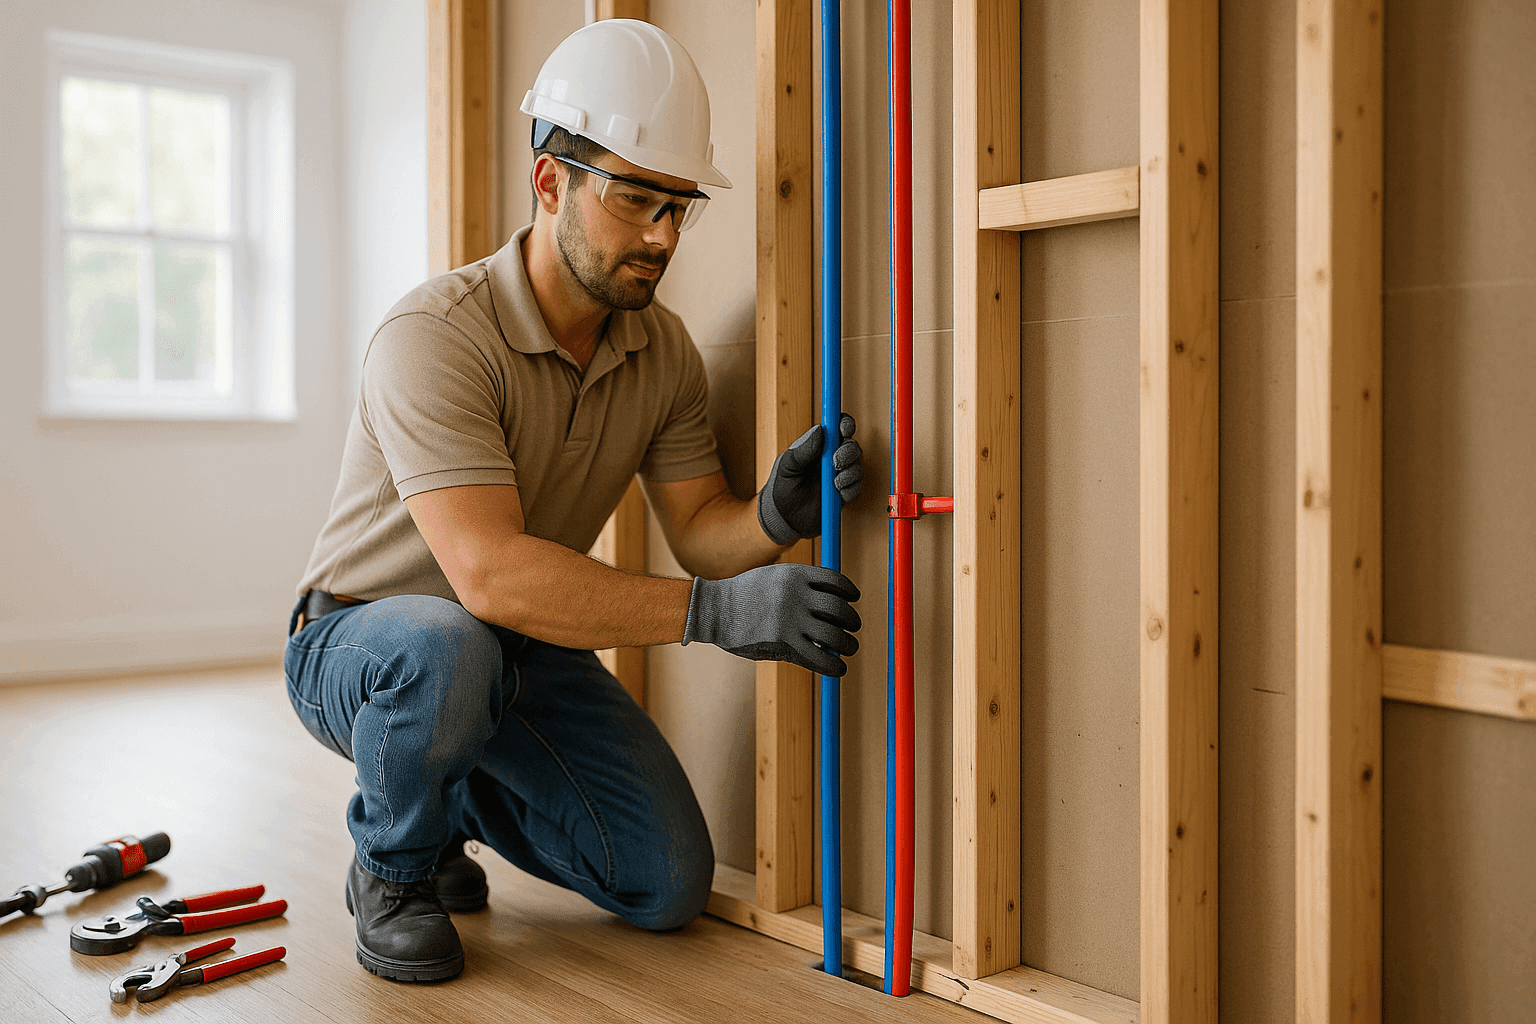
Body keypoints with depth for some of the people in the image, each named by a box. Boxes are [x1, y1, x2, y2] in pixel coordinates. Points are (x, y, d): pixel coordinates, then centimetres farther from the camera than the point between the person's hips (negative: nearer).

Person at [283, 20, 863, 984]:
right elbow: (492, 573, -40)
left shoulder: (662, 348, -6)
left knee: (670, 884, -3)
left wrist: (775, 517, -31)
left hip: (531, 651, 6)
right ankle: (393, 868, -8)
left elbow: (699, 529, -6)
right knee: (446, 653, -43)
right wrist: (718, 610, -46)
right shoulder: (436, 336, -30)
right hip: (362, 641, -5)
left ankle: (458, 793, 23)